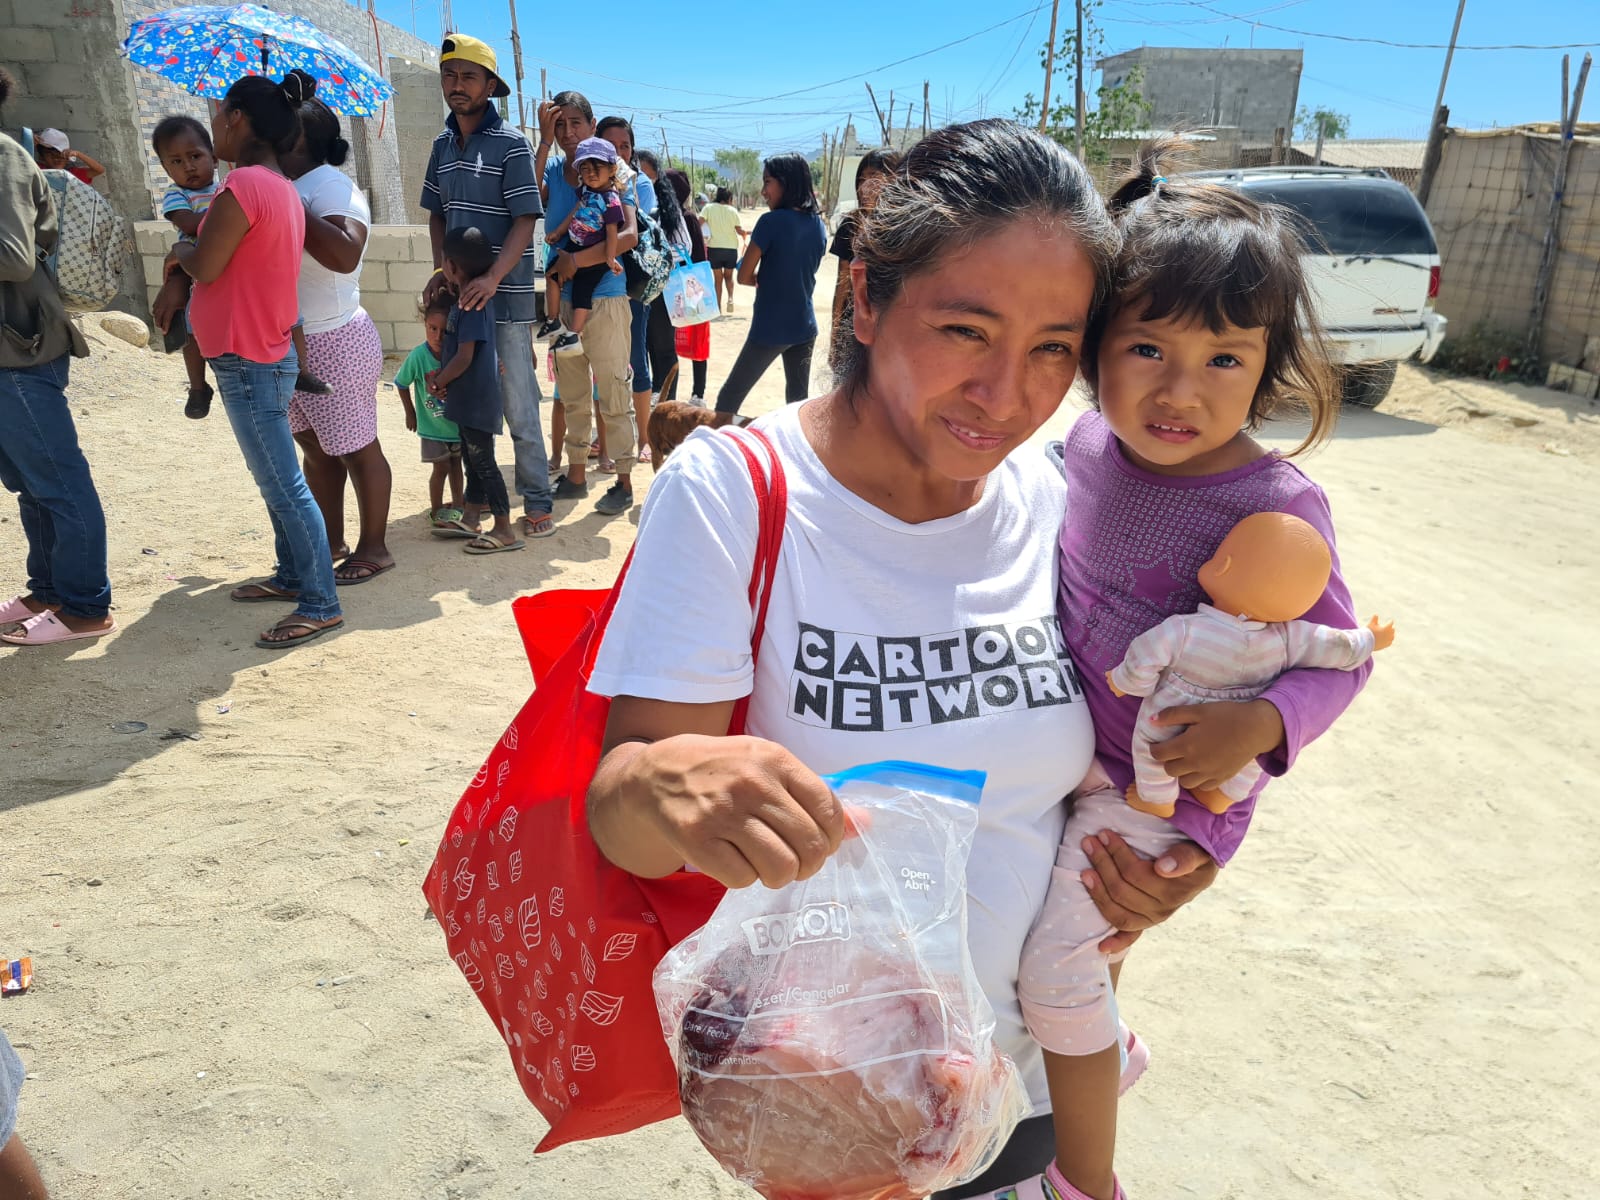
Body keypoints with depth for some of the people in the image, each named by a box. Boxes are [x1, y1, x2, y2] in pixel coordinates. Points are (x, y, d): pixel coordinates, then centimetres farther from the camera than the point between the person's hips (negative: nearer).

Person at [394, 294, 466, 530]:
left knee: (456, 465, 17)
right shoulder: (418, 355, -22)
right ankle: (436, 512, 22)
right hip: (433, 425, -2)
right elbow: (401, 383, -6)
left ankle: (456, 508, 34)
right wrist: (410, 413, 2)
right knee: (441, 468, 3)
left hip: (459, 420, 2)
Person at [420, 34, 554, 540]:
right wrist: (440, 269, 1)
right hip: (459, 295, 6)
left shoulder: (510, 144, -6)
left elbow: (526, 219, -13)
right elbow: (437, 214, 19)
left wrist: (493, 279, -24)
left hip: (505, 298, -6)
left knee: (518, 405, -2)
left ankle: (537, 503, 7)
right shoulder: (443, 145, 12)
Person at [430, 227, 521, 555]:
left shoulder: (472, 304, -21)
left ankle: (505, 531, 0)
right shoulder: (467, 300, 10)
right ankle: (471, 516, 32)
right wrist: (441, 377, 4)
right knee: (472, 458, 19)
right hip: (470, 398, 10)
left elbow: (464, 358, -23)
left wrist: (437, 383, -9)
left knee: (483, 461, -5)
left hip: (476, 400, -10)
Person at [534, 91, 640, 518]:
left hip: (605, 298, -5)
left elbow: (629, 235, -19)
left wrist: (577, 260, -21)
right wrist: (545, 142, -16)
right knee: (572, 395, 13)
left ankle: (624, 482, 7)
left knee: (613, 394, -1)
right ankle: (576, 475, 24)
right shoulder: (553, 169, 7)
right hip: (562, 298, 5)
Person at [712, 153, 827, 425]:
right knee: (799, 402, 12)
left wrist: (762, 278, 7)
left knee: (729, 398, 5)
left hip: (770, 329, -6)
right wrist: (771, 276, 8)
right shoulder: (818, 226, 4)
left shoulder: (772, 221, -15)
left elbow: (744, 277, -11)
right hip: (805, 327, 6)